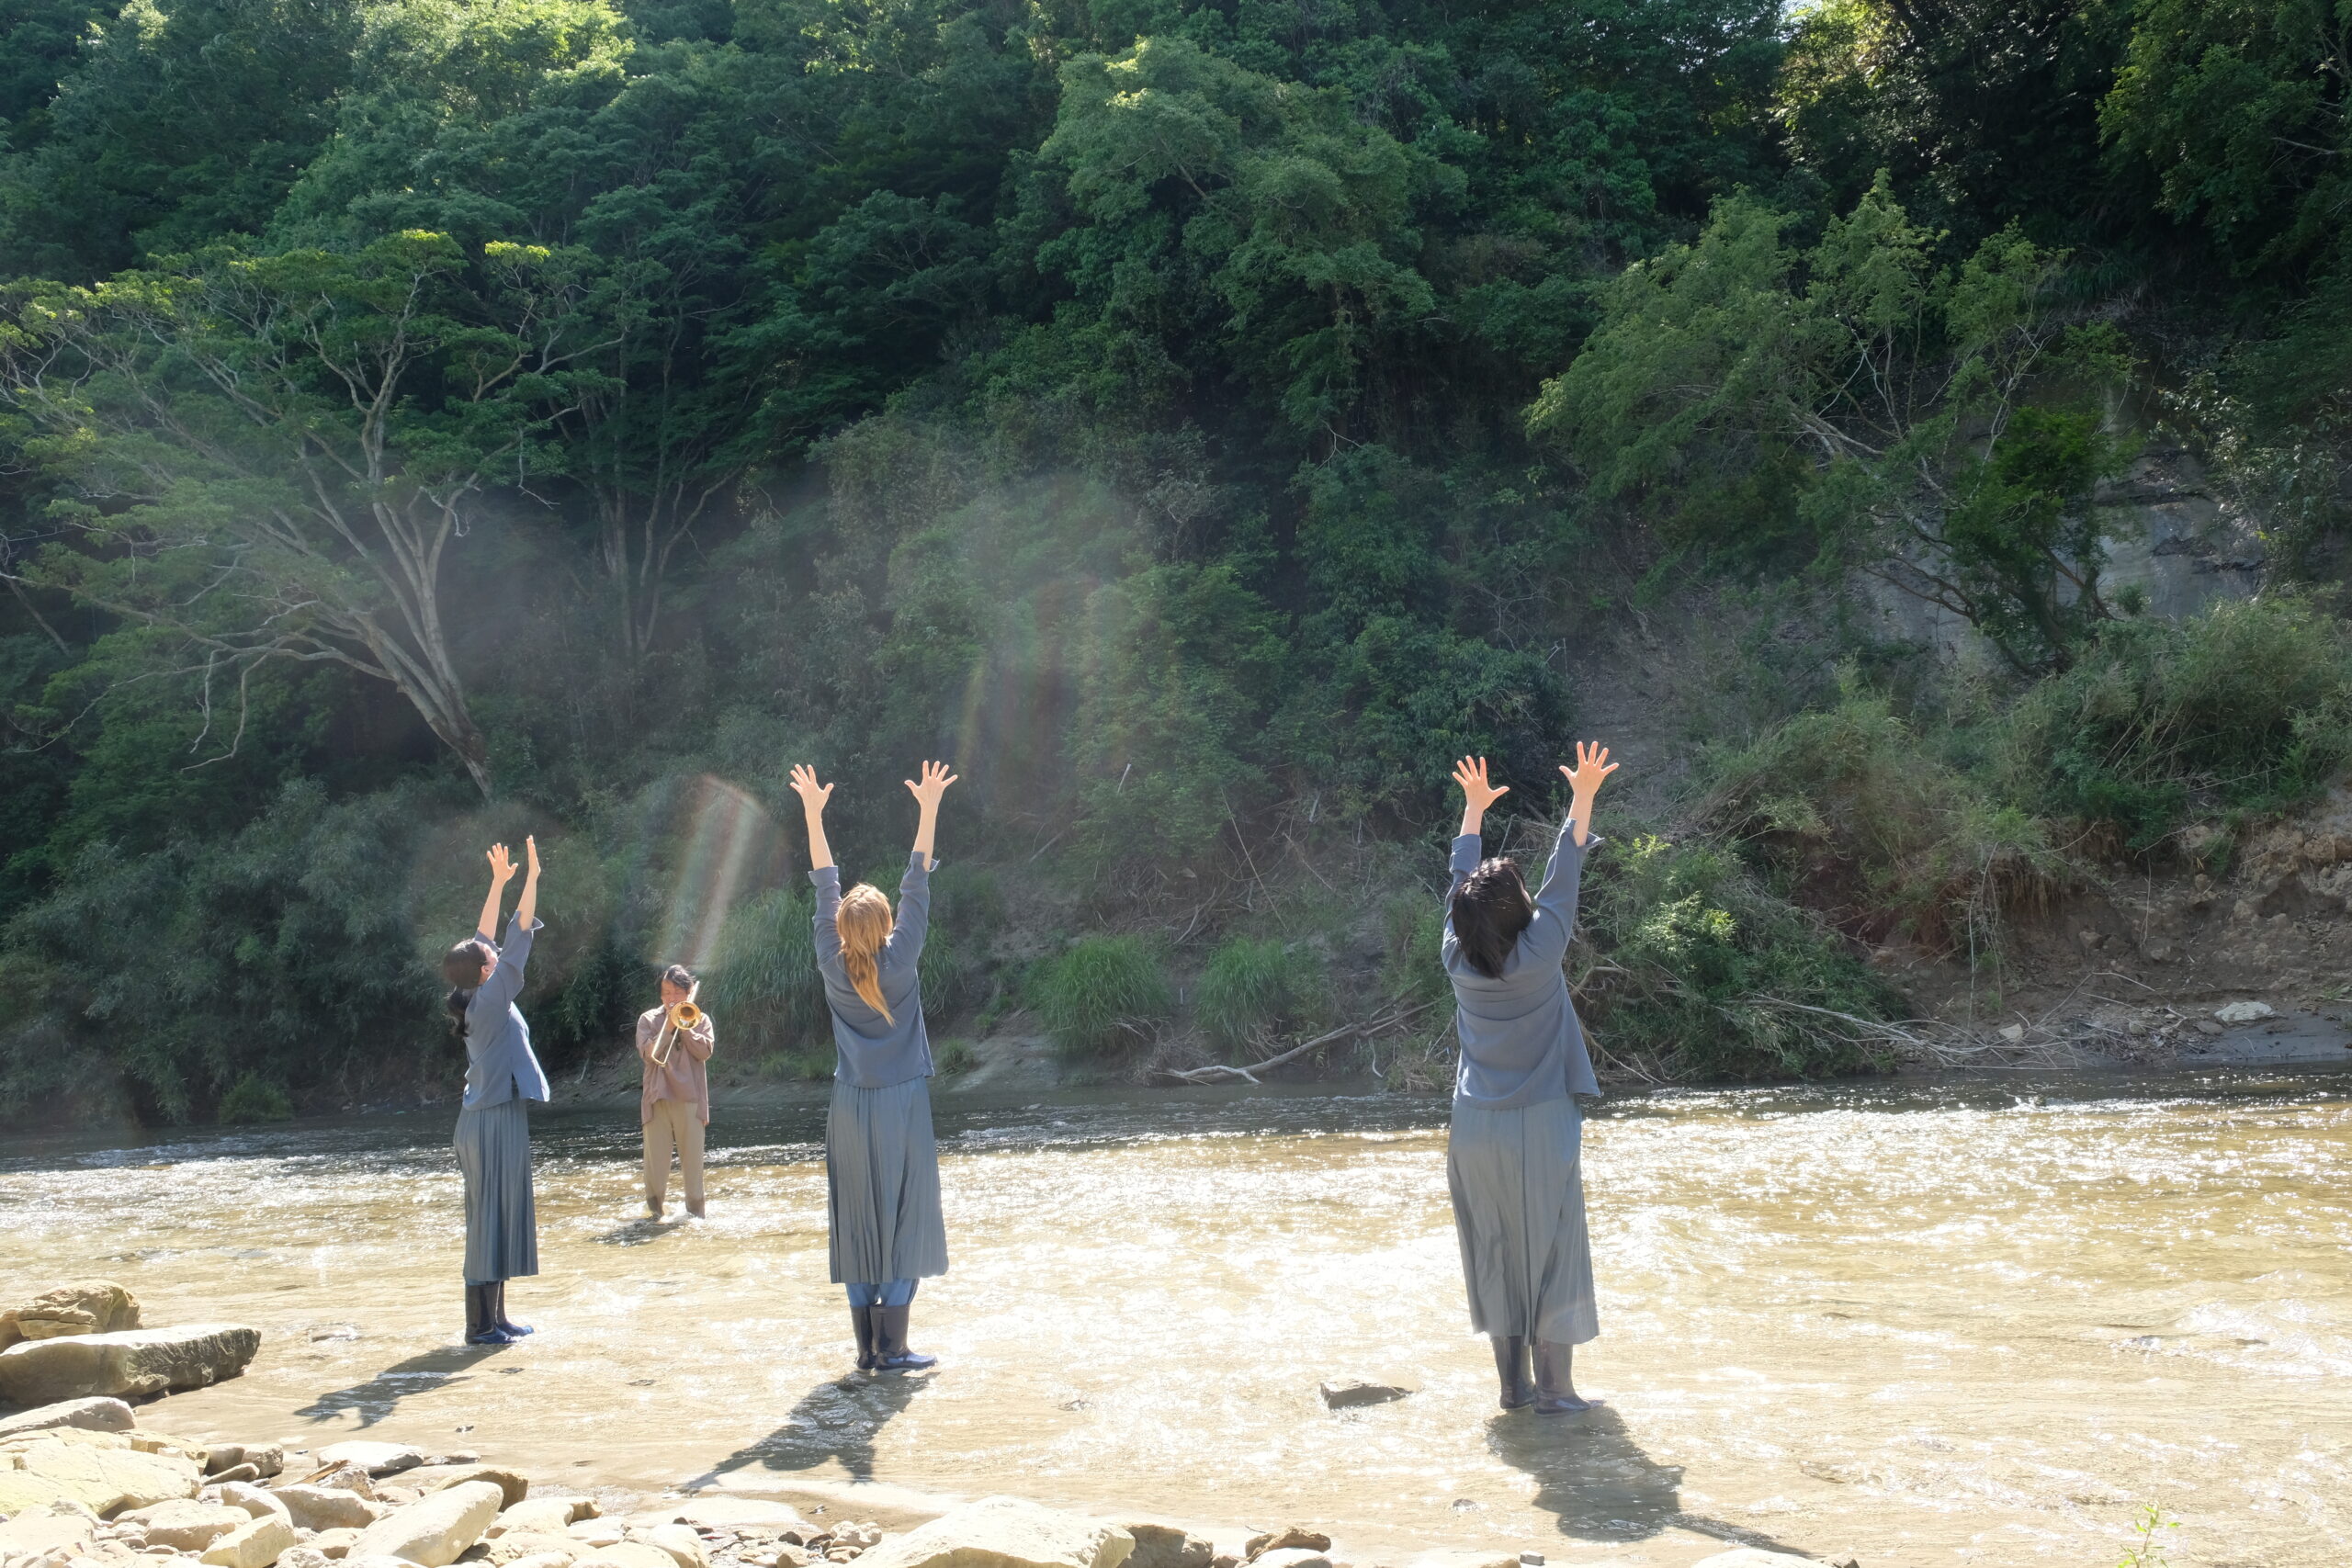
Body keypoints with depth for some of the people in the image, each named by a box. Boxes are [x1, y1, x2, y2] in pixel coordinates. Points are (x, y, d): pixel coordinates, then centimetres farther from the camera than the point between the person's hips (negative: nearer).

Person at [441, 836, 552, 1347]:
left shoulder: (474, 999, 8)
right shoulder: (490, 1002, -14)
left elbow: (483, 940, 18)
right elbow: (518, 941, -16)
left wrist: (499, 882, 21)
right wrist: (531, 878, -12)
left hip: (486, 1118, 9)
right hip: (495, 1120, -9)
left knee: (499, 1218, 12)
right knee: (490, 1216, -6)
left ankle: (493, 1317, 18)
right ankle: (482, 1324, -3)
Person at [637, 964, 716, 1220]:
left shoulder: (699, 1019, 11)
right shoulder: (648, 1019, 10)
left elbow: (704, 1051, -4)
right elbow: (647, 1053, -4)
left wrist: (684, 1026, -7)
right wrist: (668, 1027, -9)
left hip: (690, 1099, 0)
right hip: (658, 1098, 0)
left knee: (692, 1159, 1)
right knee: (656, 1158, -2)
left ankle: (695, 1211, 8)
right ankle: (654, 1211, 6)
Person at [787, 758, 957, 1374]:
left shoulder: (832, 965, -3)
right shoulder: (899, 962, -10)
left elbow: (826, 888, 4)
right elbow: (917, 889, -7)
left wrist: (813, 814, 10)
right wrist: (928, 810, -6)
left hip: (851, 1112, 3)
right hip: (902, 1105, -3)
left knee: (856, 1225, 7)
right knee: (904, 1222, 1)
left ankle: (867, 1347, 9)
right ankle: (892, 1348, -1)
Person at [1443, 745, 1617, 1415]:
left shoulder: (1457, 958, -4)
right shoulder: (1536, 957, -15)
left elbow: (1461, 880, 9)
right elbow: (1563, 877, -10)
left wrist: (1474, 807, 21)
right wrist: (1582, 797, -4)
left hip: (1475, 1130, 5)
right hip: (1538, 1129, -5)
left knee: (1494, 1255, 11)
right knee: (1550, 1252, 3)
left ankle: (1513, 1382, 16)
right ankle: (1553, 1388, 5)